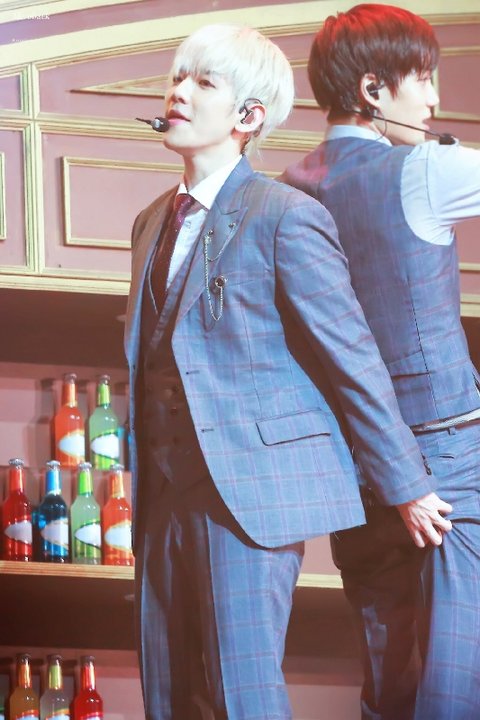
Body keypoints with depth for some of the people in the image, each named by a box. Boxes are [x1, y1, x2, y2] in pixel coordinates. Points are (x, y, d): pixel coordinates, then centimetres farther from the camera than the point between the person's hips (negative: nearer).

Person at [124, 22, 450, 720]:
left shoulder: (287, 217, -9)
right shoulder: (154, 222, 16)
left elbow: (354, 360, -8)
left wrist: (406, 487, -5)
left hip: (251, 491, -7)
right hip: (167, 497, 8)